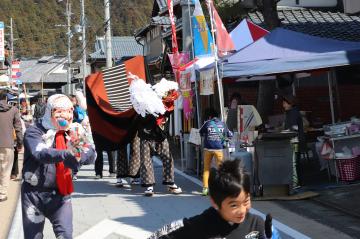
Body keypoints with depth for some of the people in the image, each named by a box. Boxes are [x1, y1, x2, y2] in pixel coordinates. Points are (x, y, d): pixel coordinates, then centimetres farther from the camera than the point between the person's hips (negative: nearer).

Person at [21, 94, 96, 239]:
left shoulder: (72, 133, 1)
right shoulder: (34, 132, -9)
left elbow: (91, 155, -14)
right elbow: (39, 153, -30)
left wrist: (79, 153, -38)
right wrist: (67, 154, -47)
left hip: (59, 194, 2)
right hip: (34, 194, -2)